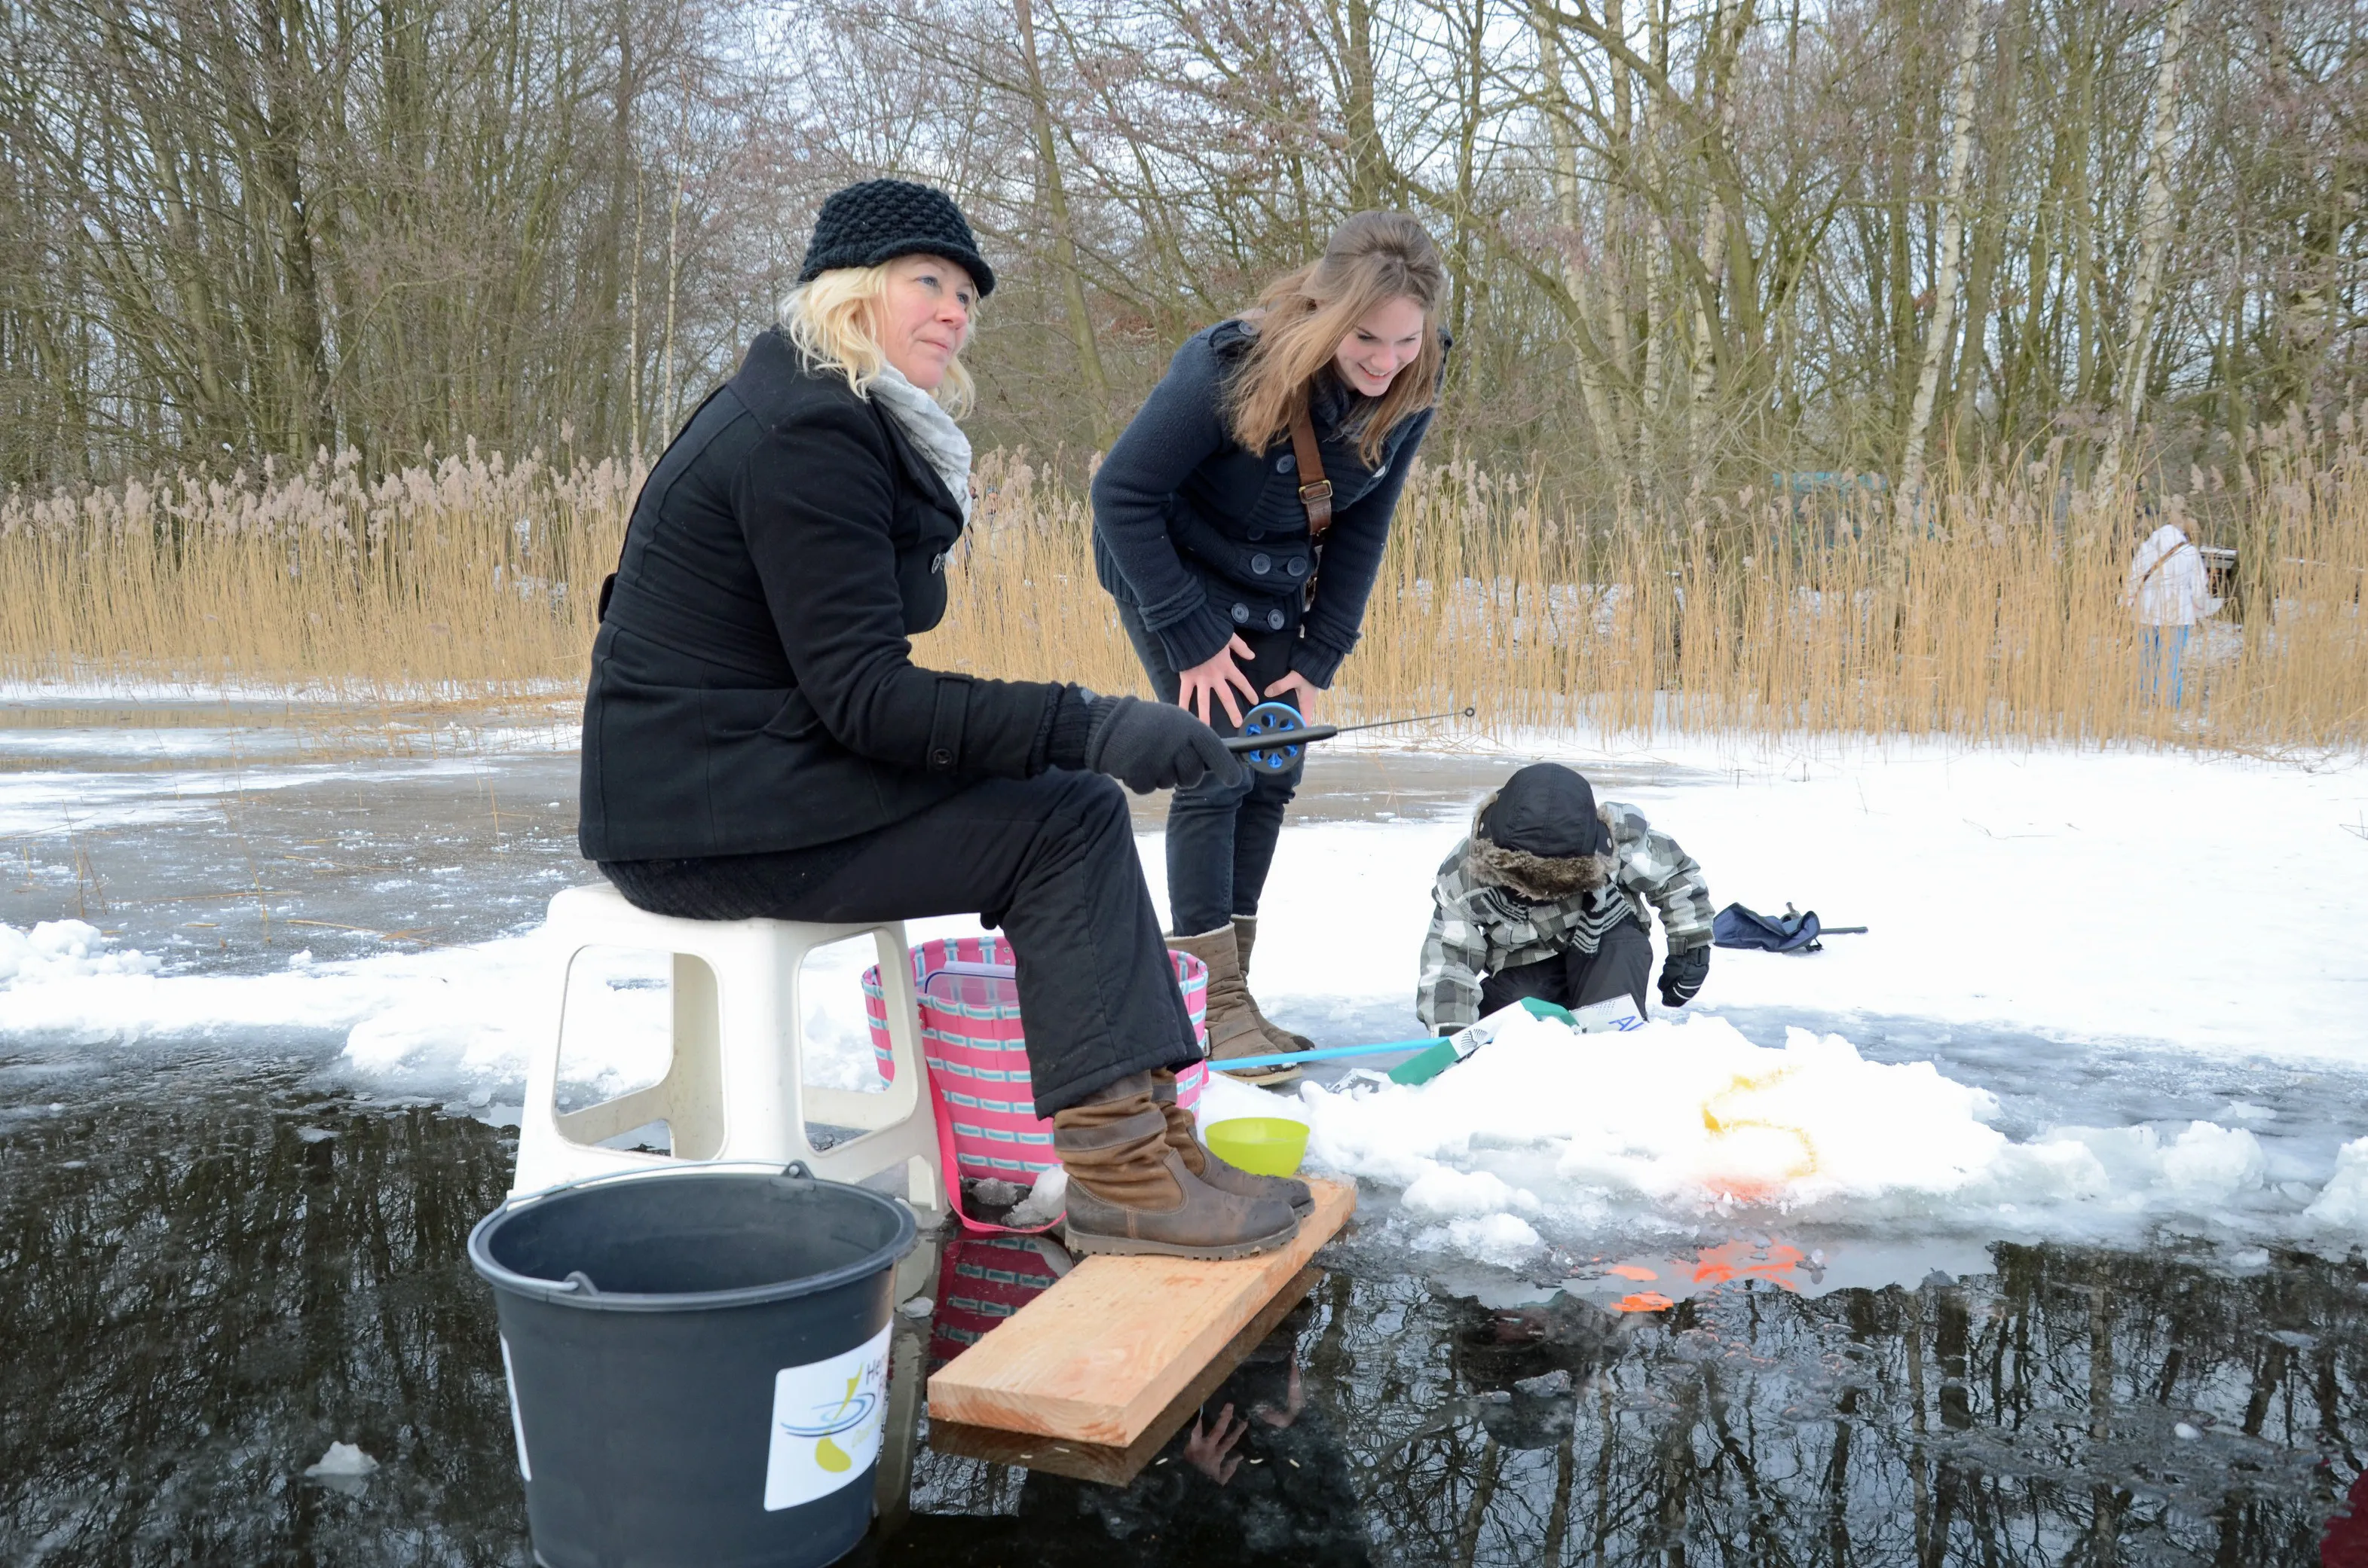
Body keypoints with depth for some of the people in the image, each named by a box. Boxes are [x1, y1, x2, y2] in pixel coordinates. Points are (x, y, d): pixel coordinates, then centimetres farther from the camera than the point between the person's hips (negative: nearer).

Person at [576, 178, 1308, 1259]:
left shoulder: (824, 418, 16)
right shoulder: (805, 436, -16)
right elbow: (863, 695, -22)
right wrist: (1089, 727, -27)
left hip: (741, 773, 10)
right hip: (711, 817, -10)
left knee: (1070, 798, 5)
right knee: (1067, 822, -13)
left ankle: (1137, 1132, 3)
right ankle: (1118, 1169, -10)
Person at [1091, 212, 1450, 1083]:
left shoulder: (1407, 393, -16)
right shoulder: (1228, 368, -32)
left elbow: (1364, 525, -6)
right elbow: (1121, 493, -25)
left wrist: (1319, 657, -11)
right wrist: (1191, 635, -23)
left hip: (1273, 588, 6)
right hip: (1172, 571, -5)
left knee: (1273, 774, 1)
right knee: (1219, 768, -13)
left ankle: (1232, 994, 11)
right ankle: (1214, 1008, -6)